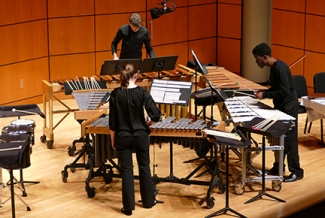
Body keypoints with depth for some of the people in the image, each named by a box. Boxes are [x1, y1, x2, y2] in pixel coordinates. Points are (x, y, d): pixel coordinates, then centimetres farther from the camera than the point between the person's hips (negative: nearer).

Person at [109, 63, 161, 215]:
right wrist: (148, 120, 8)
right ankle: (148, 201, 29)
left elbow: (113, 120, -5)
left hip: (122, 137, 0)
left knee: (126, 170, 7)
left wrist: (113, 139, 7)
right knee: (144, 167, 16)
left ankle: (128, 206, 12)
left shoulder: (115, 94, -8)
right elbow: (156, 115, -15)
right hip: (140, 135, 0)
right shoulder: (142, 92, -12)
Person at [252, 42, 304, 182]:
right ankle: (278, 168, 26)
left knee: (289, 140, -4)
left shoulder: (280, 68, -22)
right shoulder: (273, 67, 8)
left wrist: (265, 95, -21)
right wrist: (264, 91, 5)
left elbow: (284, 91, -26)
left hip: (288, 107, -10)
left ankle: (296, 172, 4)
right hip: (281, 106, 10)